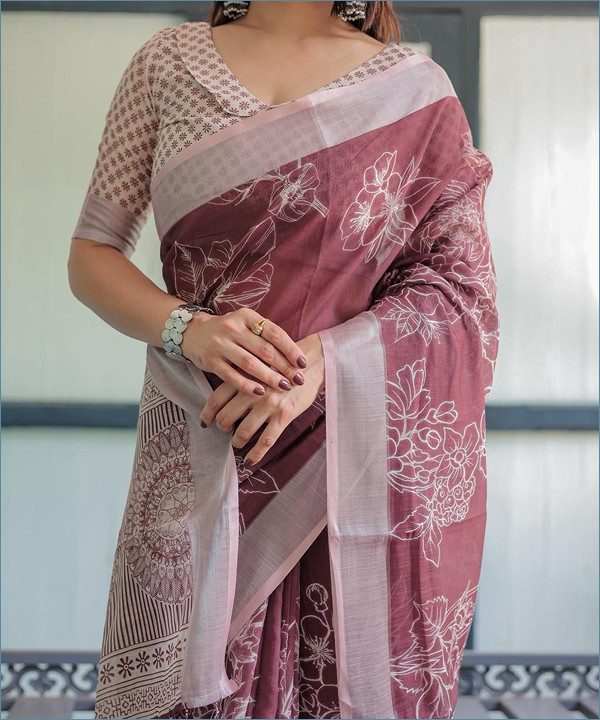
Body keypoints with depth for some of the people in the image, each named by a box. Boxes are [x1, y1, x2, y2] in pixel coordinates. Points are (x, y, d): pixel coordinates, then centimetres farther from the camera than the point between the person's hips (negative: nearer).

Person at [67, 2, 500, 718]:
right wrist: (188, 328, -12)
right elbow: (91, 253, 8)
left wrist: (321, 359, -16)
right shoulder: (169, 60, 9)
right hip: (200, 461, 1)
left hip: (366, 459, 0)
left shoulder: (414, 86, 4)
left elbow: (467, 289, -1)